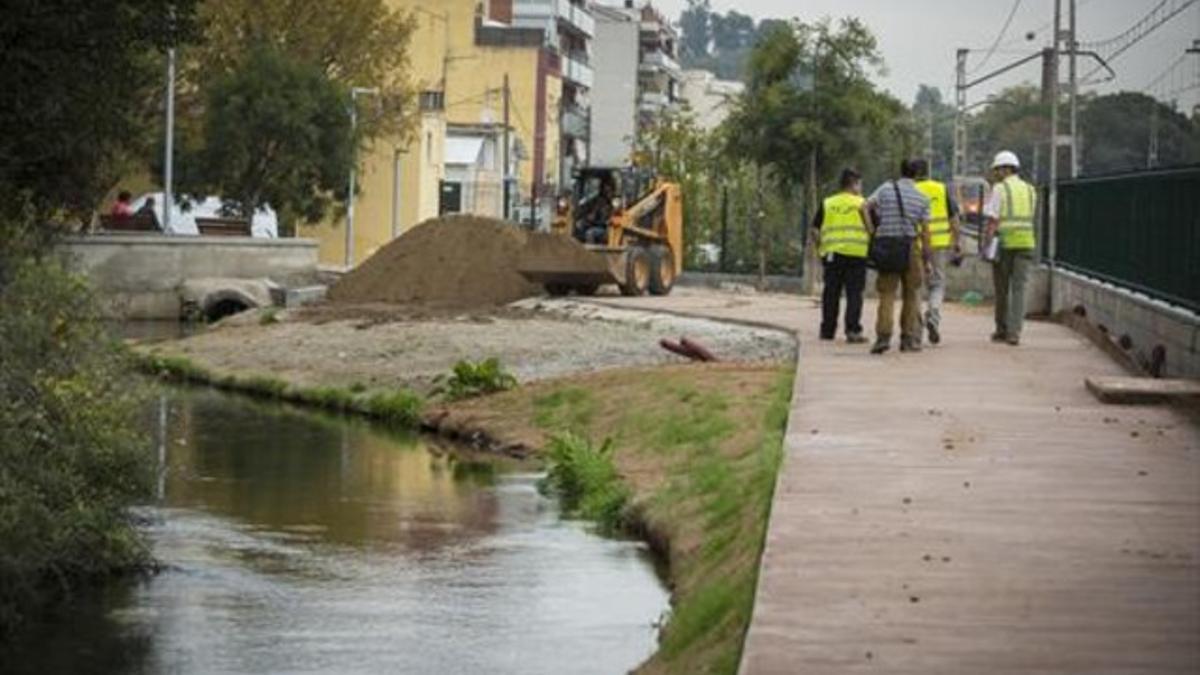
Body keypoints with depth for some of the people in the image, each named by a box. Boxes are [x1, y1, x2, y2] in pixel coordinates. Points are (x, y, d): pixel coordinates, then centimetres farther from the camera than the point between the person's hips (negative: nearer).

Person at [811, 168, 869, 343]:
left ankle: (827, 330, 12)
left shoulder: (826, 204, 11)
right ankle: (852, 330, -7)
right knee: (854, 294, -1)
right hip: (856, 254, -3)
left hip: (831, 253, 3)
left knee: (831, 293, 9)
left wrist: (822, 246, 17)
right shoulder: (862, 204, 2)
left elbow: (815, 230, 6)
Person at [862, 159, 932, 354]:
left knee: (887, 294, 3)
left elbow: (865, 207, -7)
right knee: (912, 295, 9)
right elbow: (925, 230, 1)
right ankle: (910, 338, 8)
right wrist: (926, 258, 6)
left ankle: (883, 336, -10)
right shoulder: (922, 198, 4)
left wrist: (871, 231, -2)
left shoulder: (886, 189, 5)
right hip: (911, 247, 0)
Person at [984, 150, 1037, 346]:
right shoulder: (1030, 190, 12)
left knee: (1002, 288, 10)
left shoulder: (999, 189, -3)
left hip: (1004, 242, -3)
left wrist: (988, 244, -11)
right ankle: (1014, 332, -12)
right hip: (1026, 242, 3)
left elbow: (992, 219, -9)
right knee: (1019, 288, -2)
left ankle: (1002, 330, 18)